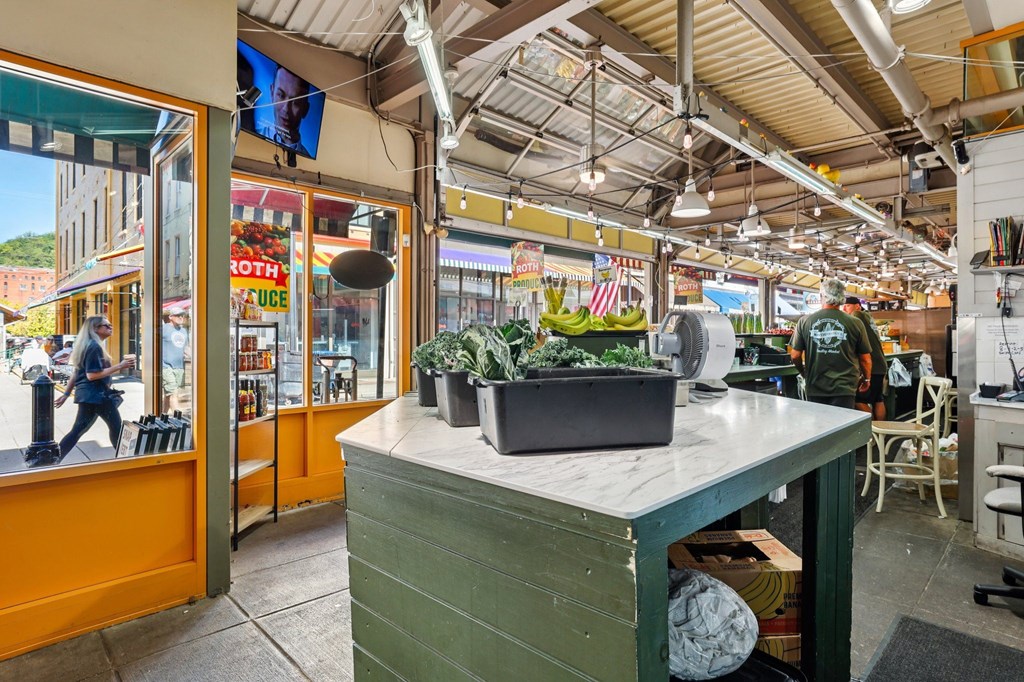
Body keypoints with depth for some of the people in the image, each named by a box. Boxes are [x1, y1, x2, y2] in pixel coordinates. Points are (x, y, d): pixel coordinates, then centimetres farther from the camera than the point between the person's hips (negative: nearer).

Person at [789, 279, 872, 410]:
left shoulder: (804, 321, -4)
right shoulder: (855, 323, -6)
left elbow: (795, 356, 1)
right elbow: (865, 359, 4)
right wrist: (867, 378, 23)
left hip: (815, 389, 1)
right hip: (843, 389, -1)